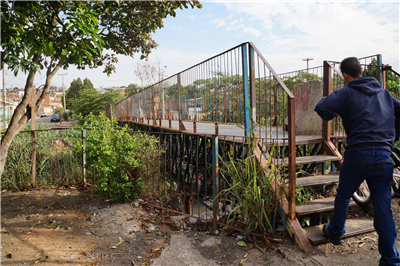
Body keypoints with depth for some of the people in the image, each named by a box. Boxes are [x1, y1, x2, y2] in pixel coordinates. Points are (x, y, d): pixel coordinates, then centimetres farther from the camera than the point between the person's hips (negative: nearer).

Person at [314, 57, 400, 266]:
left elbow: (321, 108, -15)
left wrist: (333, 114, 7)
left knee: (343, 195, 19)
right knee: (383, 208, 8)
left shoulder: (346, 93, -1)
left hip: (358, 154, -4)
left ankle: (335, 232, 36)